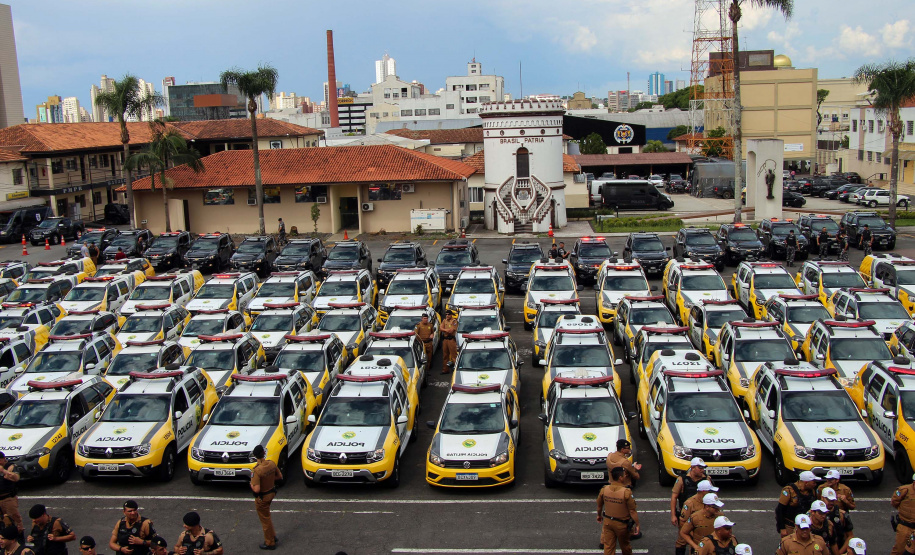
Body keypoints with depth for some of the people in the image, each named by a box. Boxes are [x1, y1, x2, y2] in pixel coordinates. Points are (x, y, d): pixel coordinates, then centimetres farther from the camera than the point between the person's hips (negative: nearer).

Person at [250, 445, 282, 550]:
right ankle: (273, 536, 40)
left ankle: (270, 543, 25)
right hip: (271, 493, 7)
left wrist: (251, 485, -11)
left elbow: (256, 489, -31)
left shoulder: (256, 470, -30)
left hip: (262, 497, -7)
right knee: (267, 516, 28)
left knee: (265, 520, 11)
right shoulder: (272, 464, -10)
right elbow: (280, 476, 4)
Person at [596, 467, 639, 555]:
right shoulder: (626, 492, -26)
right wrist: (637, 524, -7)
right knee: (625, 545, 21)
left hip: (607, 522, 3)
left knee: (608, 546, 13)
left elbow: (599, 505, 3)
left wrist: (599, 515, 22)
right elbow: (632, 511, -19)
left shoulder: (604, 490, -12)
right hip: (622, 524, -3)